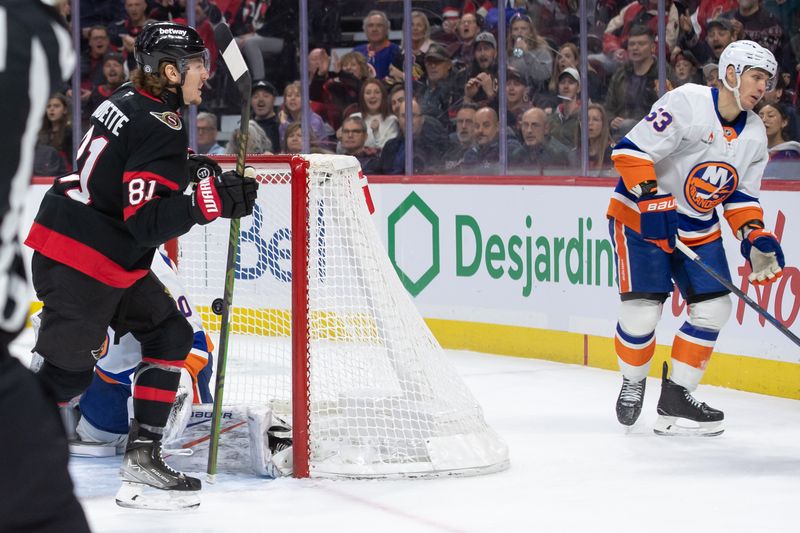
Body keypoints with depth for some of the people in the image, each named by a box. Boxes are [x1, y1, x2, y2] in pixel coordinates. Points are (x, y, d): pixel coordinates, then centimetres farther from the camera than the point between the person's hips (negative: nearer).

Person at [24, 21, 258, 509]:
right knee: (68, 373, -3)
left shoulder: (129, 102, 9)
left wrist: (186, 171, 13)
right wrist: (209, 201, -28)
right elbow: (146, 222, -24)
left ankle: (142, 459, 9)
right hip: (81, 262, -10)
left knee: (171, 335, 11)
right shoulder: (160, 125, -19)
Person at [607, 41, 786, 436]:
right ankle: (633, 382, 14)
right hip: (640, 218, -7)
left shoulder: (754, 134, 4)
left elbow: (741, 195, 11)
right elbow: (631, 149, -24)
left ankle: (676, 396, 9)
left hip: (698, 231, 7)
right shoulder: (687, 103, -21)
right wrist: (651, 200, -31)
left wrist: (754, 236, -5)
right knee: (642, 310, -15)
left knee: (714, 308, -2)